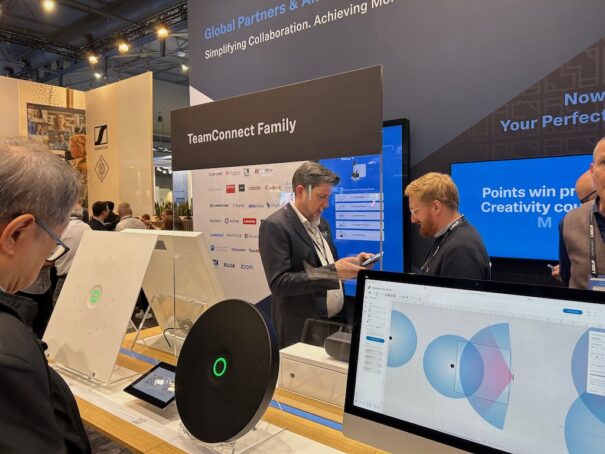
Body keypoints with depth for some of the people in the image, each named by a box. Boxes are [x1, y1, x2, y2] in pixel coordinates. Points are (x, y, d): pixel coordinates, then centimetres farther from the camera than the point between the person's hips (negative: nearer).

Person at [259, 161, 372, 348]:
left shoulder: (321, 223, 10)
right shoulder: (275, 226, -15)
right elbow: (279, 283, -22)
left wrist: (352, 263, -1)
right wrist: (333, 271, -27)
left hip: (336, 321, 7)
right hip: (303, 330, -7)